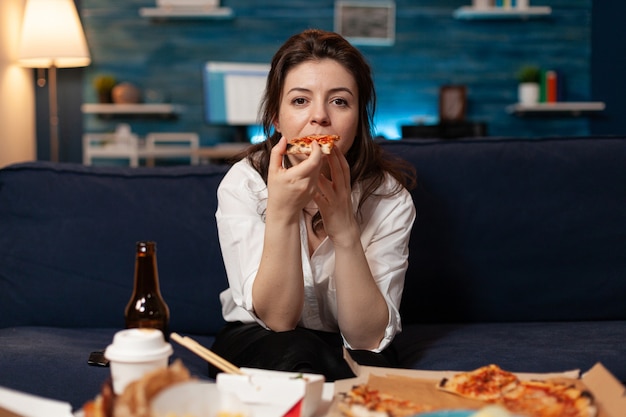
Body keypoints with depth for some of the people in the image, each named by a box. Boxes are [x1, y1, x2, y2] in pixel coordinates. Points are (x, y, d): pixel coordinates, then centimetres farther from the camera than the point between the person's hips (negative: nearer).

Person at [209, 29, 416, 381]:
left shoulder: (389, 195, -16)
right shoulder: (244, 184, -18)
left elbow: (369, 337, -20)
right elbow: (276, 319, -22)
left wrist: (343, 229, -34)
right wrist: (282, 213, -37)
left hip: (348, 353, 1)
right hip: (256, 345, 0)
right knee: (297, 353, -33)